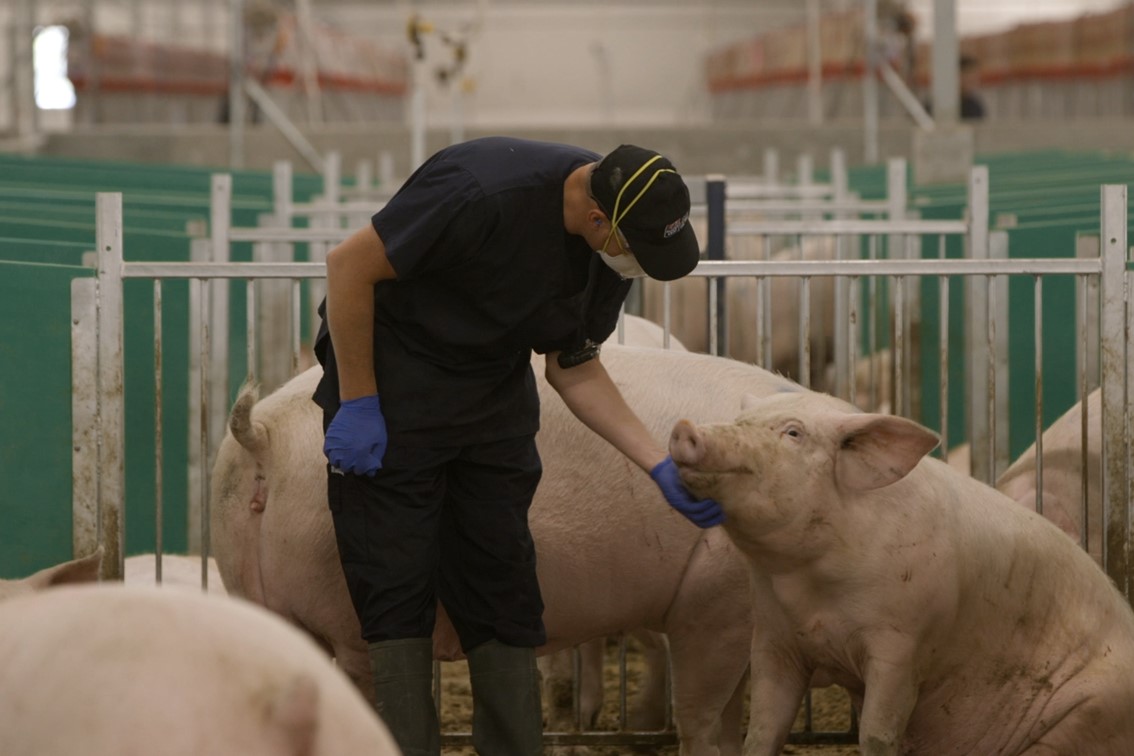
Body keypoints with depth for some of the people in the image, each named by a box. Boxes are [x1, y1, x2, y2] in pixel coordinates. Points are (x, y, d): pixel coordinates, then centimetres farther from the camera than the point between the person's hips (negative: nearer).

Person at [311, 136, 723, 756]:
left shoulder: (620, 245, -10)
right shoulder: (485, 192, -33)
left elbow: (574, 368, 3)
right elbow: (350, 266, -23)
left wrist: (661, 467, -5)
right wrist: (356, 403, -18)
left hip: (495, 397, 6)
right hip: (392, 380, -6)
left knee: (502, 588, 3)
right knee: (397, 587, -7)